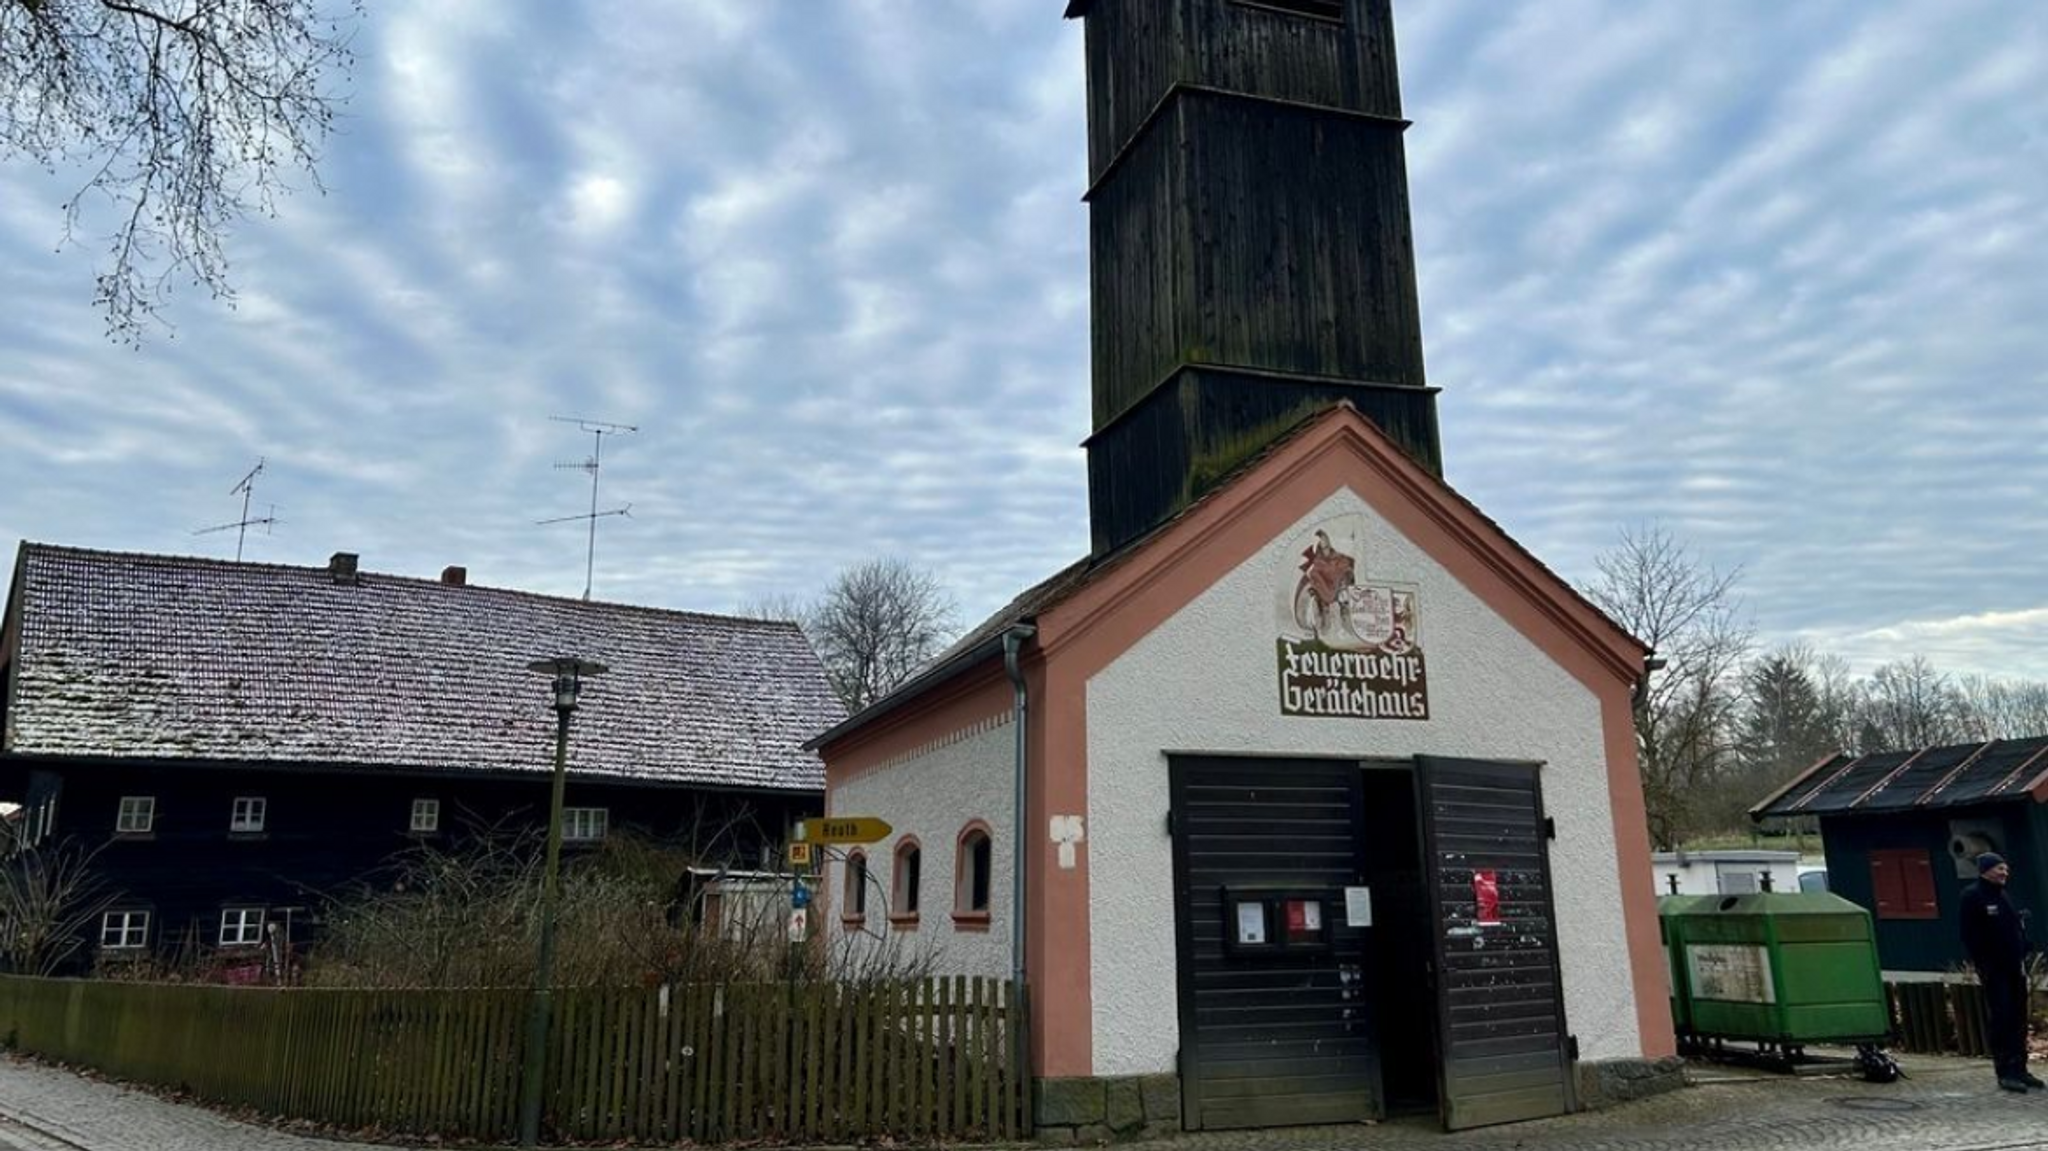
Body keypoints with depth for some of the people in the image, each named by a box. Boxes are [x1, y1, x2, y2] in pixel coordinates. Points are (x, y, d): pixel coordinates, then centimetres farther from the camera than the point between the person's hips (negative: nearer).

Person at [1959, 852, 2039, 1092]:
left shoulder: (2001, 895, 15)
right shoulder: (1972, 896, -9)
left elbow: (2017, 929, 19)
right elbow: (1970, 936, -12)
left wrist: (2023, 953, 8)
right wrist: (1982, 964, -16)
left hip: (2014, 967, 8)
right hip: (1994, 970, -8)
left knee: (2018, 1020, 9)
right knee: (2000, 1020, -6)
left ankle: (2019, 1069, 16)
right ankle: (2005, 1073, -3)